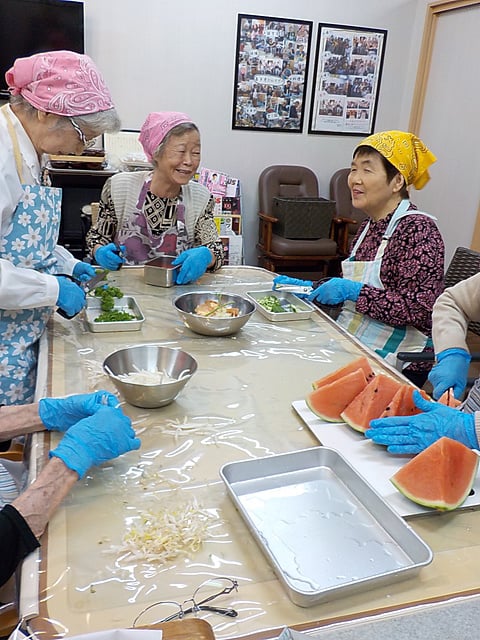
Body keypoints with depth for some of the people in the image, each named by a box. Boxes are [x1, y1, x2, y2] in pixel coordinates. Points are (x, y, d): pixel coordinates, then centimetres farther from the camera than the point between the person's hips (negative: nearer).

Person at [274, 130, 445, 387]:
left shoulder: (419, 230, -14)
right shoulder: (370, 225, 11)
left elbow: (421, 310, -21)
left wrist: (353, 291, -23)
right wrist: (309, 287, 8)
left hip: (395, 361, -7)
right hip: (350, 343, 8)